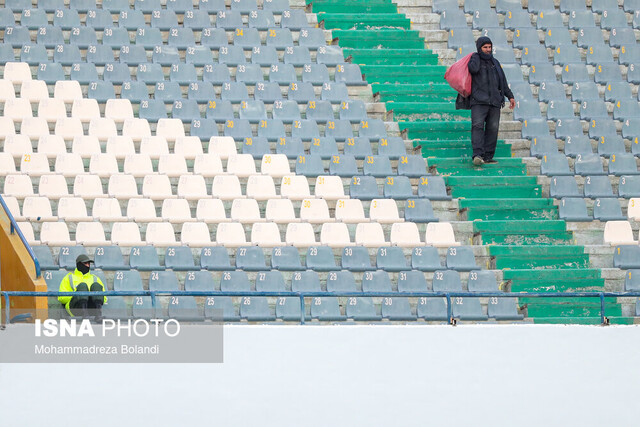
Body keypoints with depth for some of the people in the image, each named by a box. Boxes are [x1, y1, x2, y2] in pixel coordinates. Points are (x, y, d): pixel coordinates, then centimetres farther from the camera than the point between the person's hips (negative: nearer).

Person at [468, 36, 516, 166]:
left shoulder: (495, 62, 20)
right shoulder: (475, 59, 6)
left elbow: (503, 81, 23)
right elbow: (473, 69, -19)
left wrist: (510, 96, 18)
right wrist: (476, 57, -1)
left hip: (494, 101, 5)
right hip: (479, 101, -5)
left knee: (492, 128, 0)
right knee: (478, 126, -18)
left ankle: (488, 156, 3)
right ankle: (478, 155, -28)